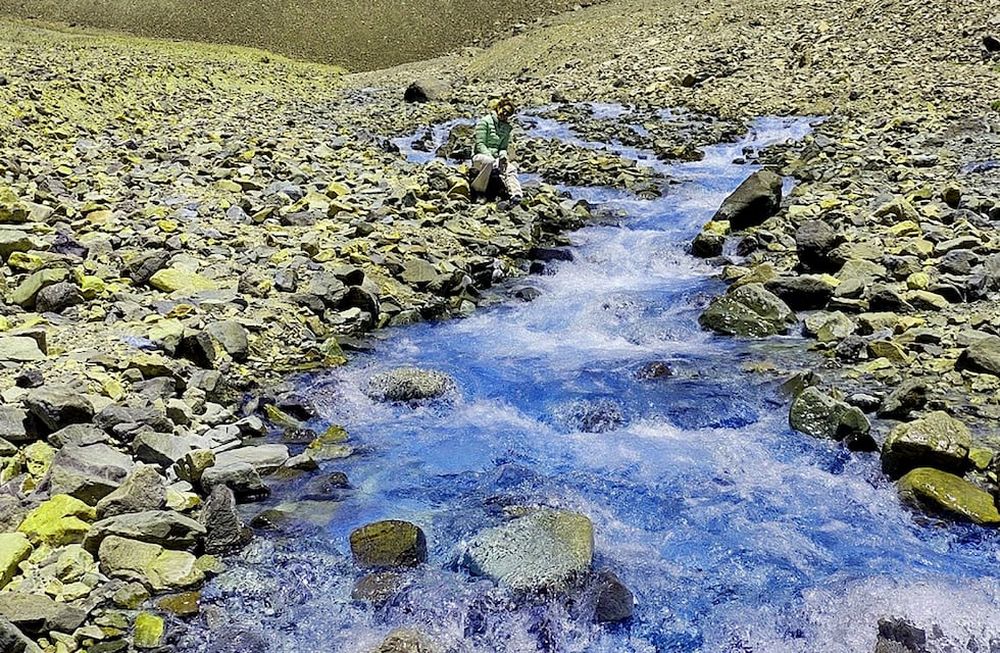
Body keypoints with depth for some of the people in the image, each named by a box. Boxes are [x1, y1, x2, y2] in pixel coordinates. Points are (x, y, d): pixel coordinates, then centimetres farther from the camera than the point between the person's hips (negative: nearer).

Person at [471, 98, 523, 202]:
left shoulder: (506, 127, 13)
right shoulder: (485, 121, -5)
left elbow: (504, 147, 15)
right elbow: (480, 144, -11)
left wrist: (503, 155, -9)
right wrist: (491, 157, -24)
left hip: (496, 158, 5)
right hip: (480, 156, -5)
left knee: (511, 169, -24)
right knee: (488, 162, -40)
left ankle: (516, 195, -41)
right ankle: (478, 191, -27)